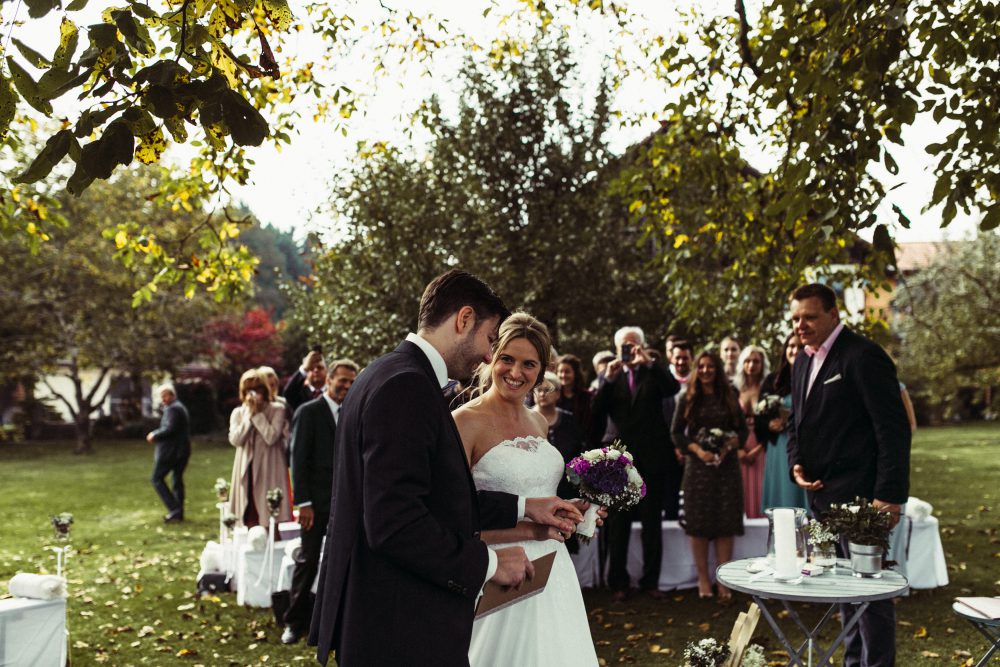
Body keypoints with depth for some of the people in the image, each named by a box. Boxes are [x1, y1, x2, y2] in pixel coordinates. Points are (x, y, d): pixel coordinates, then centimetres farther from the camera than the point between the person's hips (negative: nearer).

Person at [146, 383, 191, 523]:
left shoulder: (172, 409, -14)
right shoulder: (180, 407, 19)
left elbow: (169, 429, -22)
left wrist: (154, 435, -9)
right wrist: (156, 435, 12)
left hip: (170, 450, -10)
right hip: (182, 450, 10)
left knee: (157, 478, -3)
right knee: (178, 480, 12)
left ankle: (174, 508, -10)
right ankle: (179, 513, 15)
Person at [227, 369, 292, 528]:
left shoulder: (277, 410, 1)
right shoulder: (238, 413, 12)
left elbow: (271, 437, -12)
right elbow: (235, 440, -2)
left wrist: (258, 414, -7)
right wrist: (249, 415, -4)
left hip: (269, 472, -3)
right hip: (246, 472, 3)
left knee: (270, 519, -7)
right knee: (249, 518, 2)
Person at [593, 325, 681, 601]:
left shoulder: (653, 374, 6)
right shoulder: (610, 376, 8)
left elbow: (673, 388, -15)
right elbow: (596, 410, -3)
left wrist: (648, 362, -22)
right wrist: (608, 379, -14)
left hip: (651, 458, -1)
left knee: (652, 522, 6)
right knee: (618, 523, 5)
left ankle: (651, 580, 15)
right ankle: (618, 582, 13)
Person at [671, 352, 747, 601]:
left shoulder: (729, 397, 9)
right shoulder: (688, 399, 4)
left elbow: (742, 429, 9)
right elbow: (676, 433, 2)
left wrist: (730, 445, -10)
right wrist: (697, 449, -13)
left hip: (727, 465, 1)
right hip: (698, 466, -1)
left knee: (726, 523, 0)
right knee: (700, 523, 0)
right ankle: (703, 579, 9)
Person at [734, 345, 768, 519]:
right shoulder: (735, 390, 8)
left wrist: (758, 449, -11)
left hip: (761, 448, -2)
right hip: (740, 450, 2)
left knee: (760, 491, -3)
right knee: (743, 491, 2)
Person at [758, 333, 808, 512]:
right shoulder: (773, 380, 8)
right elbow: (759, 417, 10)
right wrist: (770, 425, -10)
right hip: (779, 450, 2)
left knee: (803, 499, -1)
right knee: (782, 500, 6)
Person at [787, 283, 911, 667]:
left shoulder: (864, 357, -12)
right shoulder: (803, 361, 14)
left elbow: (894, 429, -15)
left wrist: (889, 495, -18)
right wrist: (796, 464, 6)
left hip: (858, 496, -8)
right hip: (821, 494, 8)